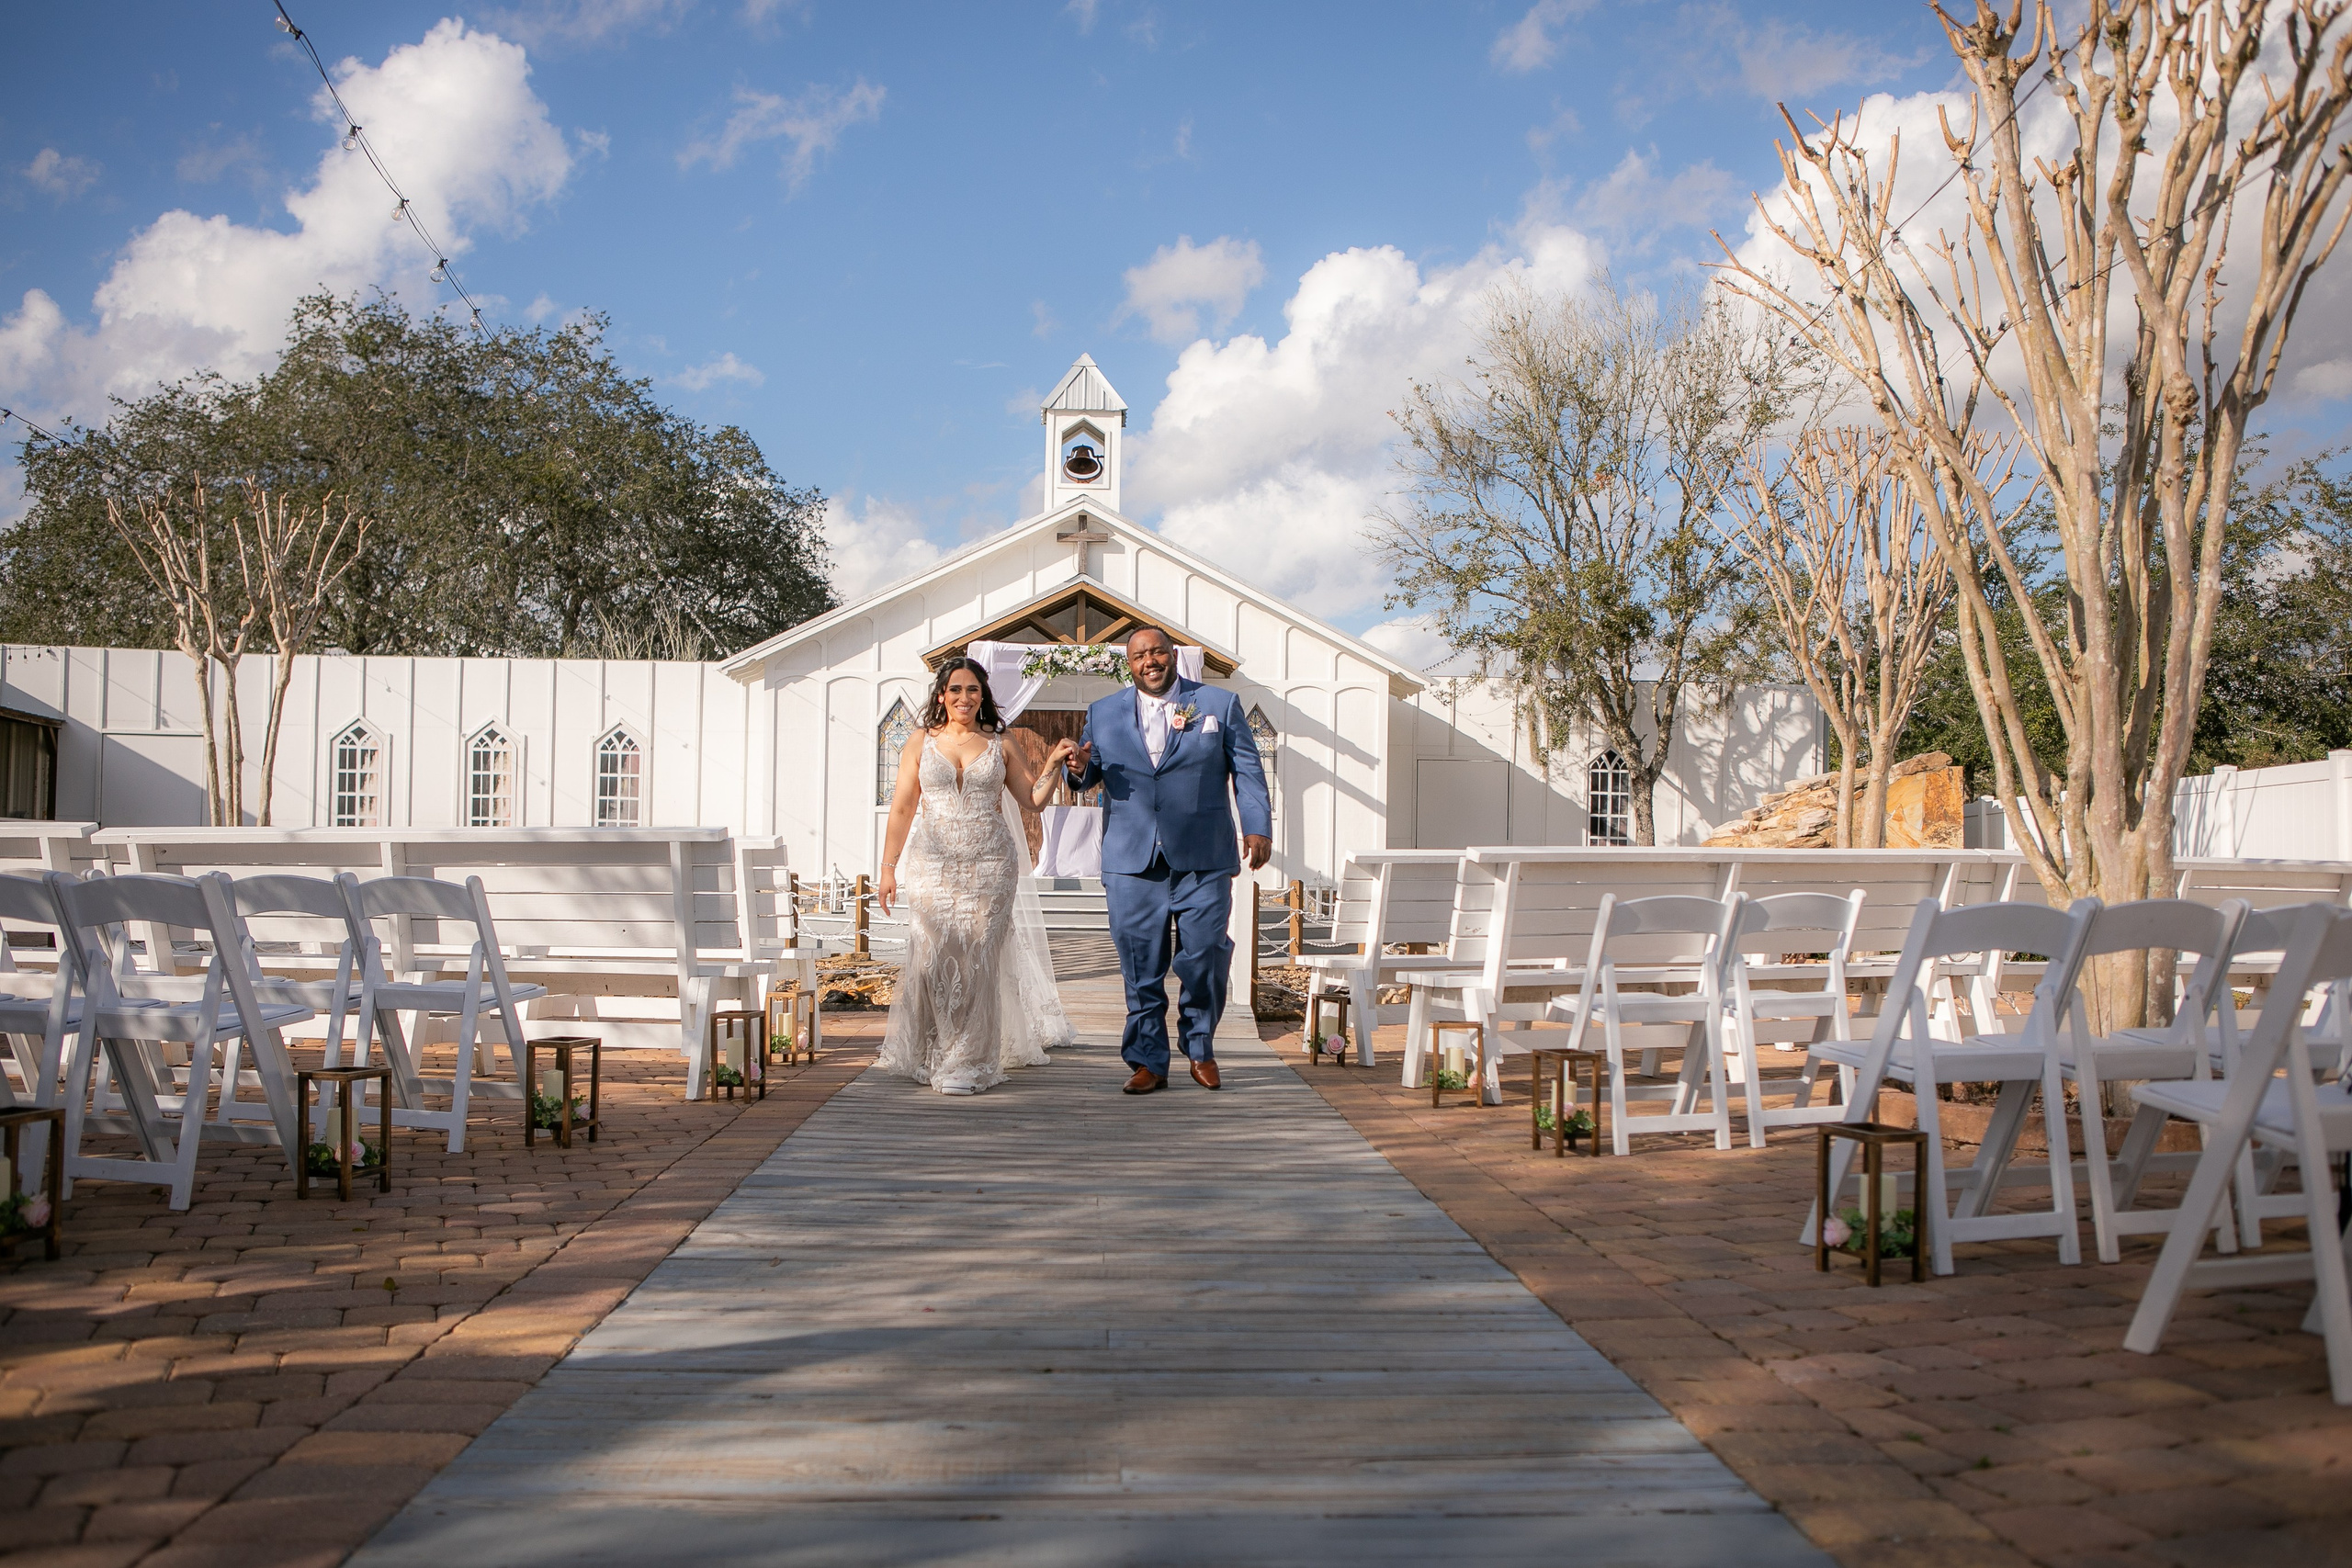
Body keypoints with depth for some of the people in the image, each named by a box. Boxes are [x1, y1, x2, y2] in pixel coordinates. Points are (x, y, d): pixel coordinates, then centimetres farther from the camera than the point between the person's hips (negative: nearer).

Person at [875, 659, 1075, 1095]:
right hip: (933, 866, 0)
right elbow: (902, 809, 5)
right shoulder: (922, 744, 8)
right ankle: (931, 1055, 14)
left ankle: (967, 1063, 5)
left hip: (991, 866, 0)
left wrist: (1053, 763, -7)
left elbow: (1035, 797, 9)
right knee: (933, 958, -4)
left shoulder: (998, 745, 10)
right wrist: (888, 867, 0)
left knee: (979, 959, -3)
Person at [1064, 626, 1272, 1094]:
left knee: (1205, 957, -2)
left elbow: (1247, 769, 7)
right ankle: (1148, 1062, 12)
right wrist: (1078, 769, -11)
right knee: (1140, 967, 0)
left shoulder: (1220, 704, 9)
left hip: (1202, 861, -1)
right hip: (1131, 863, 1)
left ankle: (1201, 1049, 20)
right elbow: (1090, 774, 13)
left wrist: (1258, 826, -5)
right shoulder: (1103, 713, 13)